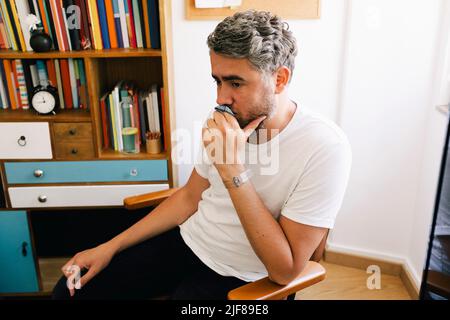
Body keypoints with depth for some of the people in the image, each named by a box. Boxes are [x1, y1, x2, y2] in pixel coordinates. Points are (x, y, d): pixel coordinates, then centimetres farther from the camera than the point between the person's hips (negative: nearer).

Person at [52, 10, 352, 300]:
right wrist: (111, 246, 4)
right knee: (70, 289, 1)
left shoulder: (325, 147, -24)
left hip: (235, 277, -5)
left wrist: (232, 172, -30)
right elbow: (189, 198, 7)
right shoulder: (228, 123, -5)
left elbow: (286, 269, -23)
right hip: (187, 241, 5)